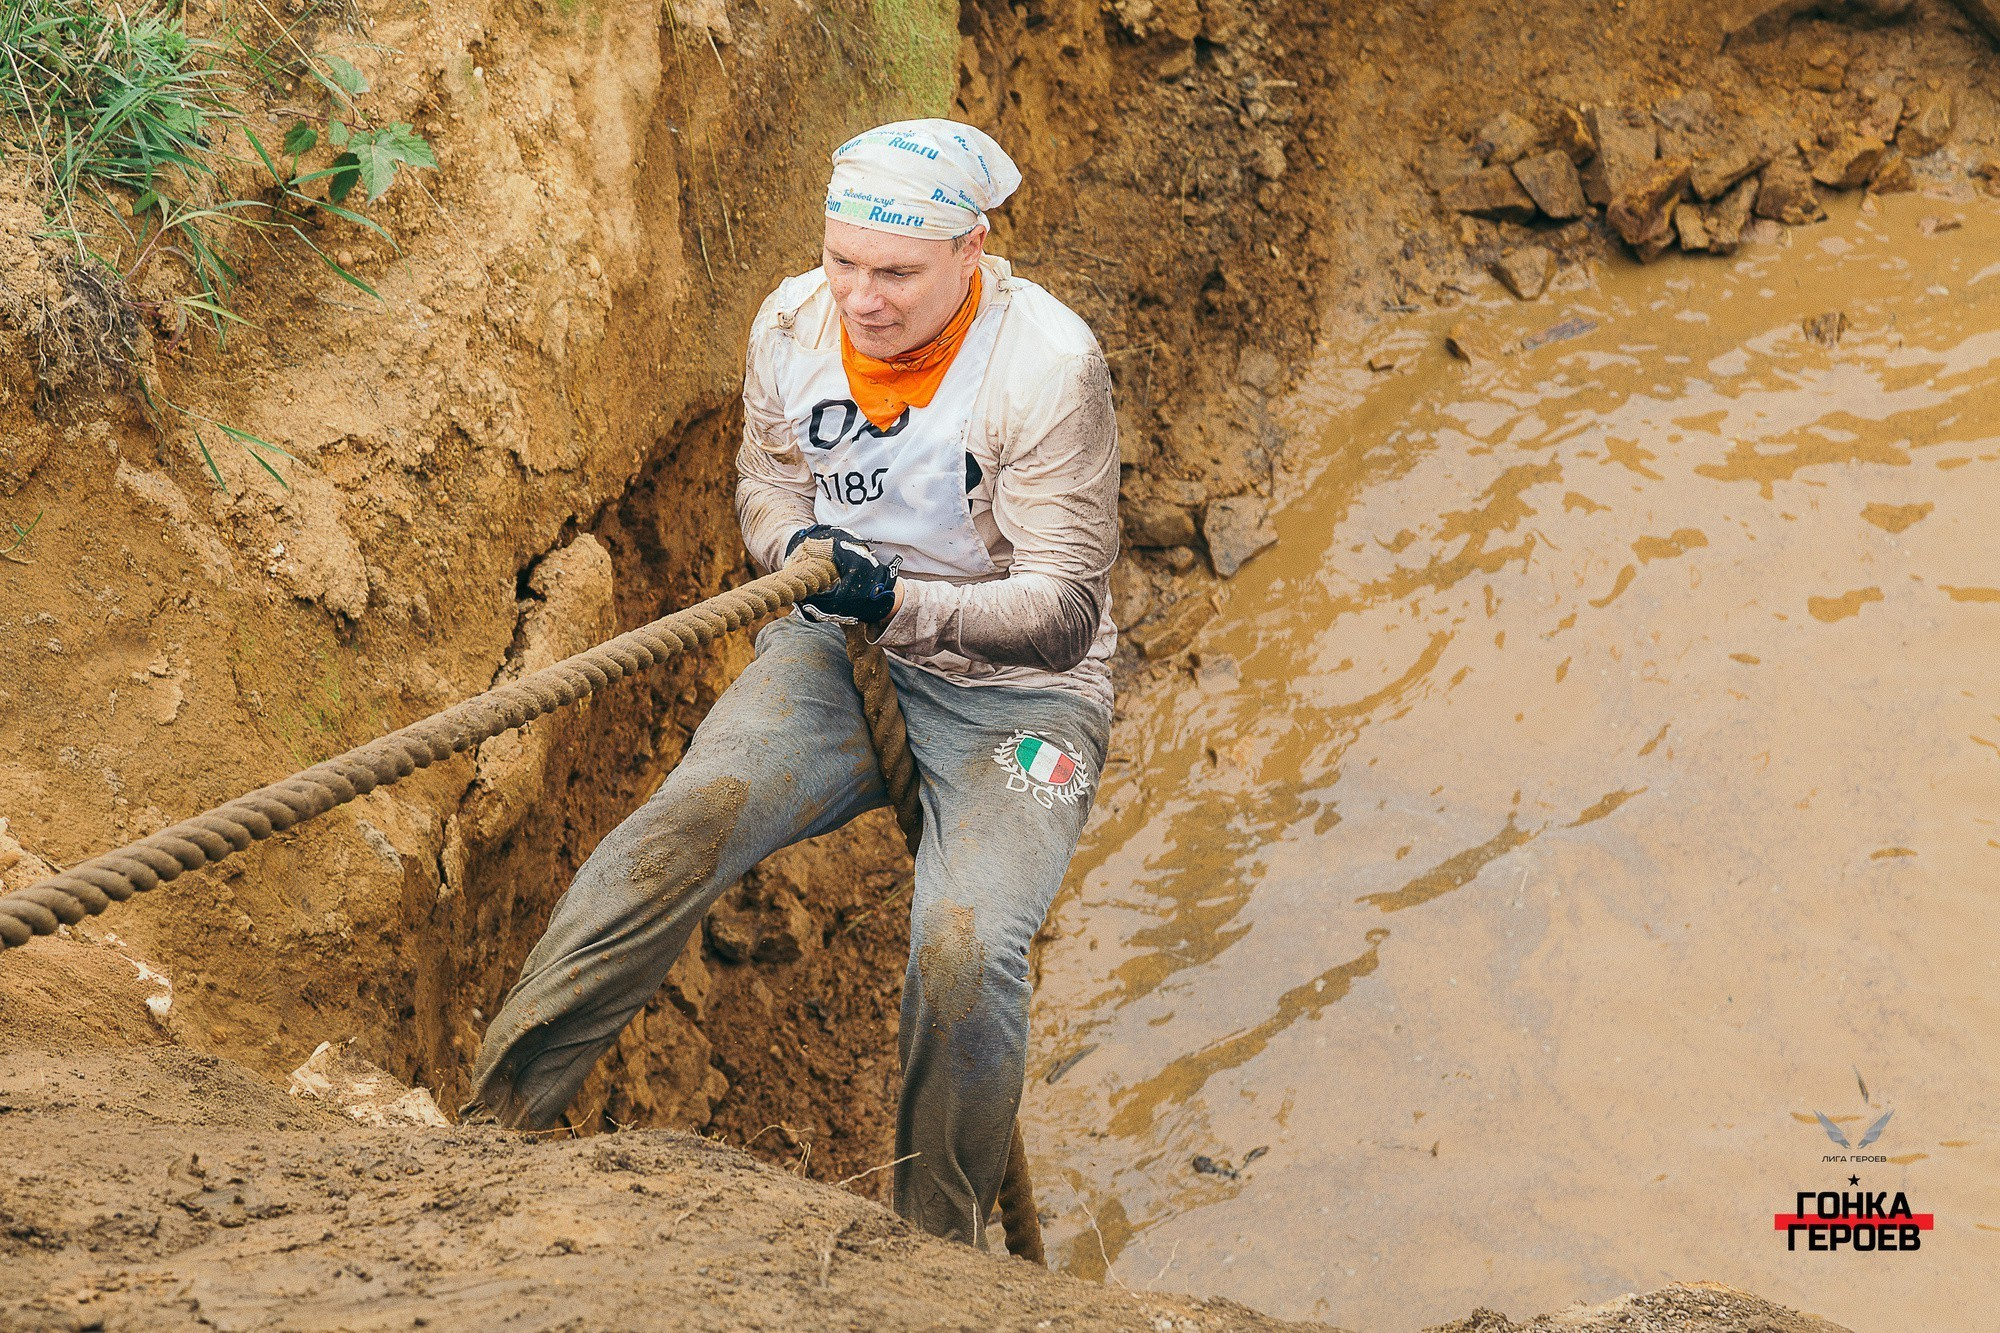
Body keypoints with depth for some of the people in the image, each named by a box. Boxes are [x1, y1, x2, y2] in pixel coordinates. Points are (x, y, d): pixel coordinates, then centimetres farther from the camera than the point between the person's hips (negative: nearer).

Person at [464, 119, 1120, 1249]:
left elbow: (1062, 609, -19)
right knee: (683, 826, -25)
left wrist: (903, 602, -35)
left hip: (1015, 690, -4)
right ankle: (491, 1122, -24)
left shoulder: (1049, 365, -20)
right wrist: (796, 541, -9)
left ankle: (937, 1262, -7)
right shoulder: (797, 322, -5)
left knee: (967, 946, -27)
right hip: (841, 651, 4)